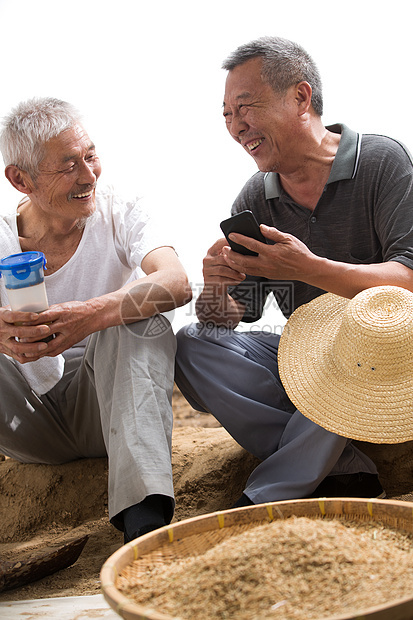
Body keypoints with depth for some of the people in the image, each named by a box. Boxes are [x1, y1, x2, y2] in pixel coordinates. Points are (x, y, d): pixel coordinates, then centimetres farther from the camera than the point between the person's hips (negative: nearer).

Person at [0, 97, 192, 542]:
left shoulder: (121, 216, -7)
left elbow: (176, 284, -26)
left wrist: (90, 315, -44)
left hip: (105, 405, 0)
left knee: (137, 318, -29)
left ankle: (144, 510, -39)